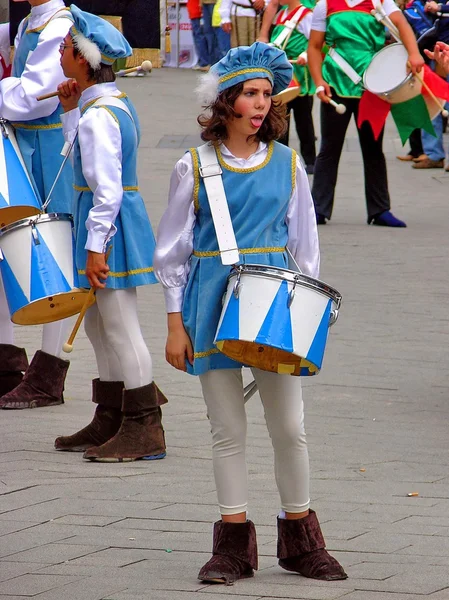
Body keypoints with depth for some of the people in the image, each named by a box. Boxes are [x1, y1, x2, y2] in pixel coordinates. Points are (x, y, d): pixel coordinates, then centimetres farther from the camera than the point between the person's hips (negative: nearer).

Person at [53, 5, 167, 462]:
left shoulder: (97, 116, -20)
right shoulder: (114, 102, 10)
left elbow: (107, 188, -23)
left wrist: (95, 246, -22)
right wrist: (70, 112, 12)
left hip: (108, 221, -10)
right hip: (118, 220, 10)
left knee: (119, 327, -5)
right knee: (99, 324, 17)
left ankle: (145, 431, -1)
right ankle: (110, 421, 26)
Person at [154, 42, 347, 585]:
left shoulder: (287, 164, 5)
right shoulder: (195, 168, 1)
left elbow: (304, 245, 11)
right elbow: (173, 250, 4)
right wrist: (175, 325, 1)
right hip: (213, 303, -1)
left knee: (289, 427, 1)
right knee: (227, 430, 4)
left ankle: (300, 539, 15)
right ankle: (233, 544, 13)